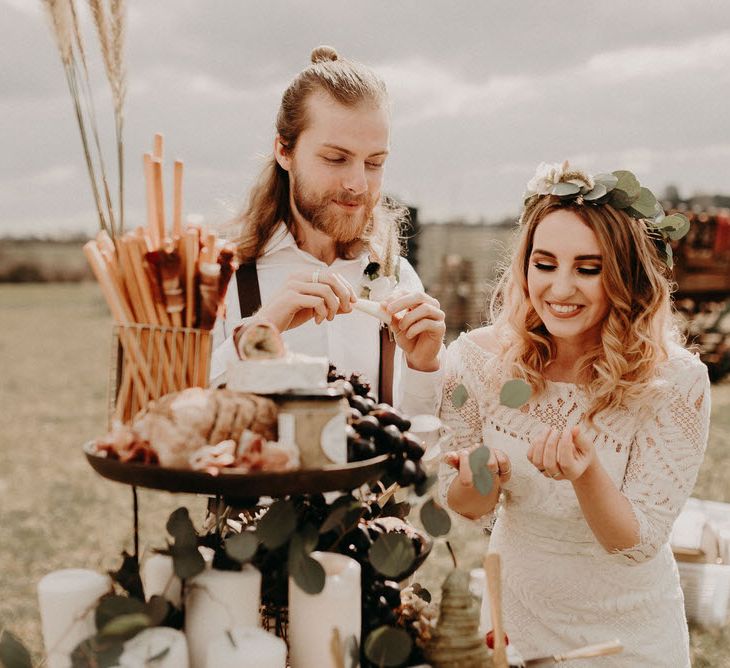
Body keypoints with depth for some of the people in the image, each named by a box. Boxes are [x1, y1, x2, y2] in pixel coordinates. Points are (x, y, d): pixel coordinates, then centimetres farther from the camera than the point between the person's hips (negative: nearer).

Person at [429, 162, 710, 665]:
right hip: (514, 617, 2)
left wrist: (587, 472, -37)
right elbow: (466, 509, -4)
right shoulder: (478, 360, -17)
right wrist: (480, 481, -27)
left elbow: (638, 543, -19)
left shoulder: (676, 382, -23)